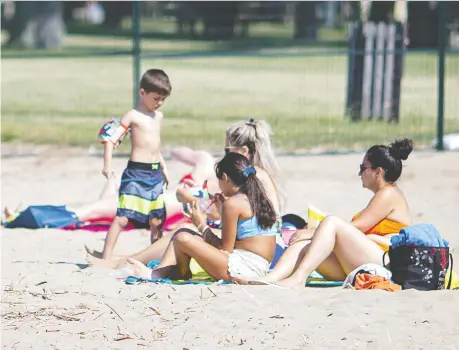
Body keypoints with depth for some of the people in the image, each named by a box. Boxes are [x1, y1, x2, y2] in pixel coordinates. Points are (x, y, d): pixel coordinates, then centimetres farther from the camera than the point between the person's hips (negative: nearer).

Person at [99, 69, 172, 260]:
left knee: (157, 220, 9)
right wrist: (107, 165, -19)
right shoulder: (133, 116, -7)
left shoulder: (158, 116, 15)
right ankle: (106, 257, -14)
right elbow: (111, 139, -10)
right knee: (122, 217, -13)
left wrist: (163, 167, 28)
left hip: (155, 174, 7)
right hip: (136, 174, -7)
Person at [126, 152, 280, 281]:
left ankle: (182, 275, 15)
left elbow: (225, 250, -10)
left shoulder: (233, 203, -12)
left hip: (243, 268, -10)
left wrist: (202, 226, 2)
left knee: (183, 239, -16)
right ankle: (156, 273, -1)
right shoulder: (259, 198, 15)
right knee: (182, 232, 12)